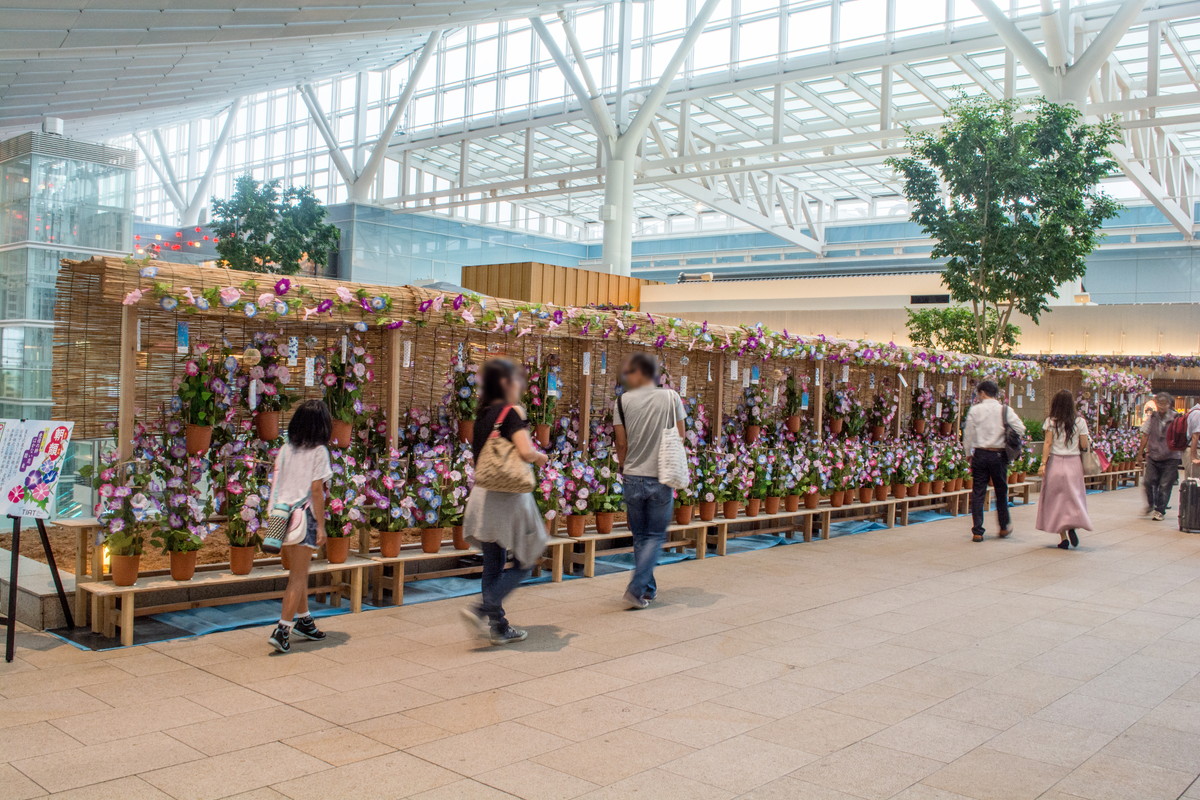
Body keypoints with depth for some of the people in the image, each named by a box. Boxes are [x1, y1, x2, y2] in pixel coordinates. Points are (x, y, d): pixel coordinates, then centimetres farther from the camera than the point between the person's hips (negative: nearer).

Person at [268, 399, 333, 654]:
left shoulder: (286, 449, 6)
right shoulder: (318, 451, -11)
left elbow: (277, 484, 6)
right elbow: (316, 491, -14)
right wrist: (321, 527, -10)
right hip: (305, 516, -7)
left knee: (298, 572, 20)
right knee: (298, 577, 1)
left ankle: (304, 621, 34)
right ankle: (282, 630, -2)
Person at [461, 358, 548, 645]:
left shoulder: (483, 414, 9)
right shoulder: (512, 411, -13)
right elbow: (526, 451, -25)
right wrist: (541, 457, -4)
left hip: (483, 495, 7)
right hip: (509, 496, -7)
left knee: (493, 565, 13)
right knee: (524, 561, 6)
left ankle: (498, 627, 19)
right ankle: (483, 609, -8)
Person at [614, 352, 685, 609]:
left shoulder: (624, 401, -3)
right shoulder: (671, 397, -2)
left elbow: (621, 443, -1)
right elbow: (680, 437, 3)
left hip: (634, 478, 1)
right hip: (662, 478, -1)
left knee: (640, 537, 16)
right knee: (656, 536, 8)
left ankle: (648, 589, 23)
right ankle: (636, 588, -5)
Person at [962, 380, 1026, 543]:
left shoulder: (975, 410, -4)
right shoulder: (1005, 410, -1)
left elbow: (968, 434, -2)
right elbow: (1020, 429, -7)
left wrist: (969, 454, 11)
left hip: (980, 454, -1)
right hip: (999, 455, 1)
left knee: (978, 493, 3)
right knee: (1001, 491, 18)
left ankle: (977, 532, 1)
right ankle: (1004, 527, 31)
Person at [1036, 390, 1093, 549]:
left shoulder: (1051, 421, -3)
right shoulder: (1079, 421, -1)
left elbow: (1048, 443, -7)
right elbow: (1084, 445, -2)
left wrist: (1043, 463, -6)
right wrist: (1089, 440, 20)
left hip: (1055, 463, 0)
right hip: (1073, 464, 0)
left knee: (1057, 499, 7)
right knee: (1074, 497, 10)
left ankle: (1063, 537, 5)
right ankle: (1073, 525, -17)